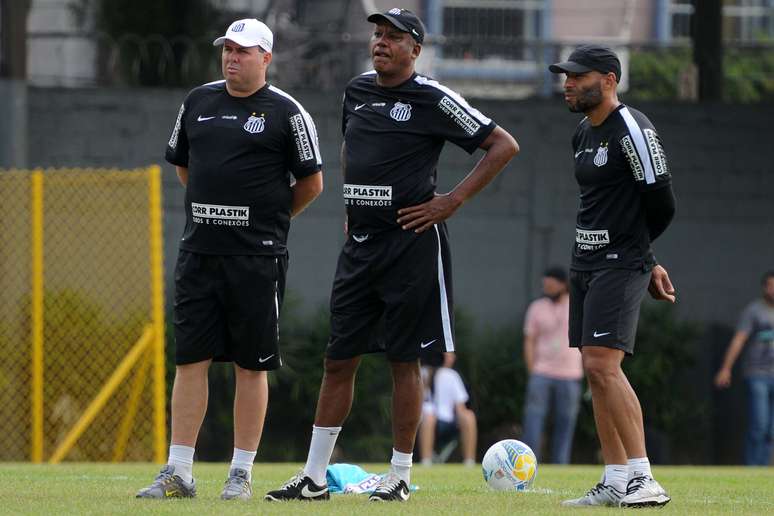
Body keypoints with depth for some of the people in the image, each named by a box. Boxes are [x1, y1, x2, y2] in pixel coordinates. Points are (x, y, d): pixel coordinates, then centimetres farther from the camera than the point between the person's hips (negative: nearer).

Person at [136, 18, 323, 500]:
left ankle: (241, 474, 6)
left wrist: (268, 219, 9)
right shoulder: (198, 102, 11)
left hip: (256, 257, -4)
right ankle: (178, 473, 2)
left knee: (251, 365, 0)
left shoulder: (286, 112, -4)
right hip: (199, 252, 4)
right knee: (191, 359, 1)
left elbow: (312, 183, 1)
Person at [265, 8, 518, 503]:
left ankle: (400, 477, 6)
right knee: (339, 359, 6)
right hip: (360, 240, 7)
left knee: (404, 360, -1)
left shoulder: (432, 99, -9)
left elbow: (504, 146, -8)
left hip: (411, 244, -7)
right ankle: (314, 477, 10)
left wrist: (452, 201, -12)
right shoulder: (357, 90, 11)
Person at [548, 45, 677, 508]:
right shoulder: (584, 135, 15)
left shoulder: (632, 129, -13)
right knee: (596, 370, 7)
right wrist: (647, 262, 16)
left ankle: (644, 480, -19)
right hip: (585, 264, 9)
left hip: (619, 264, -9)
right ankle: (616, 484, 10)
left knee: (603, 364, -18)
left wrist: (637, 257, 3)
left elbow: (661, 204, -12)